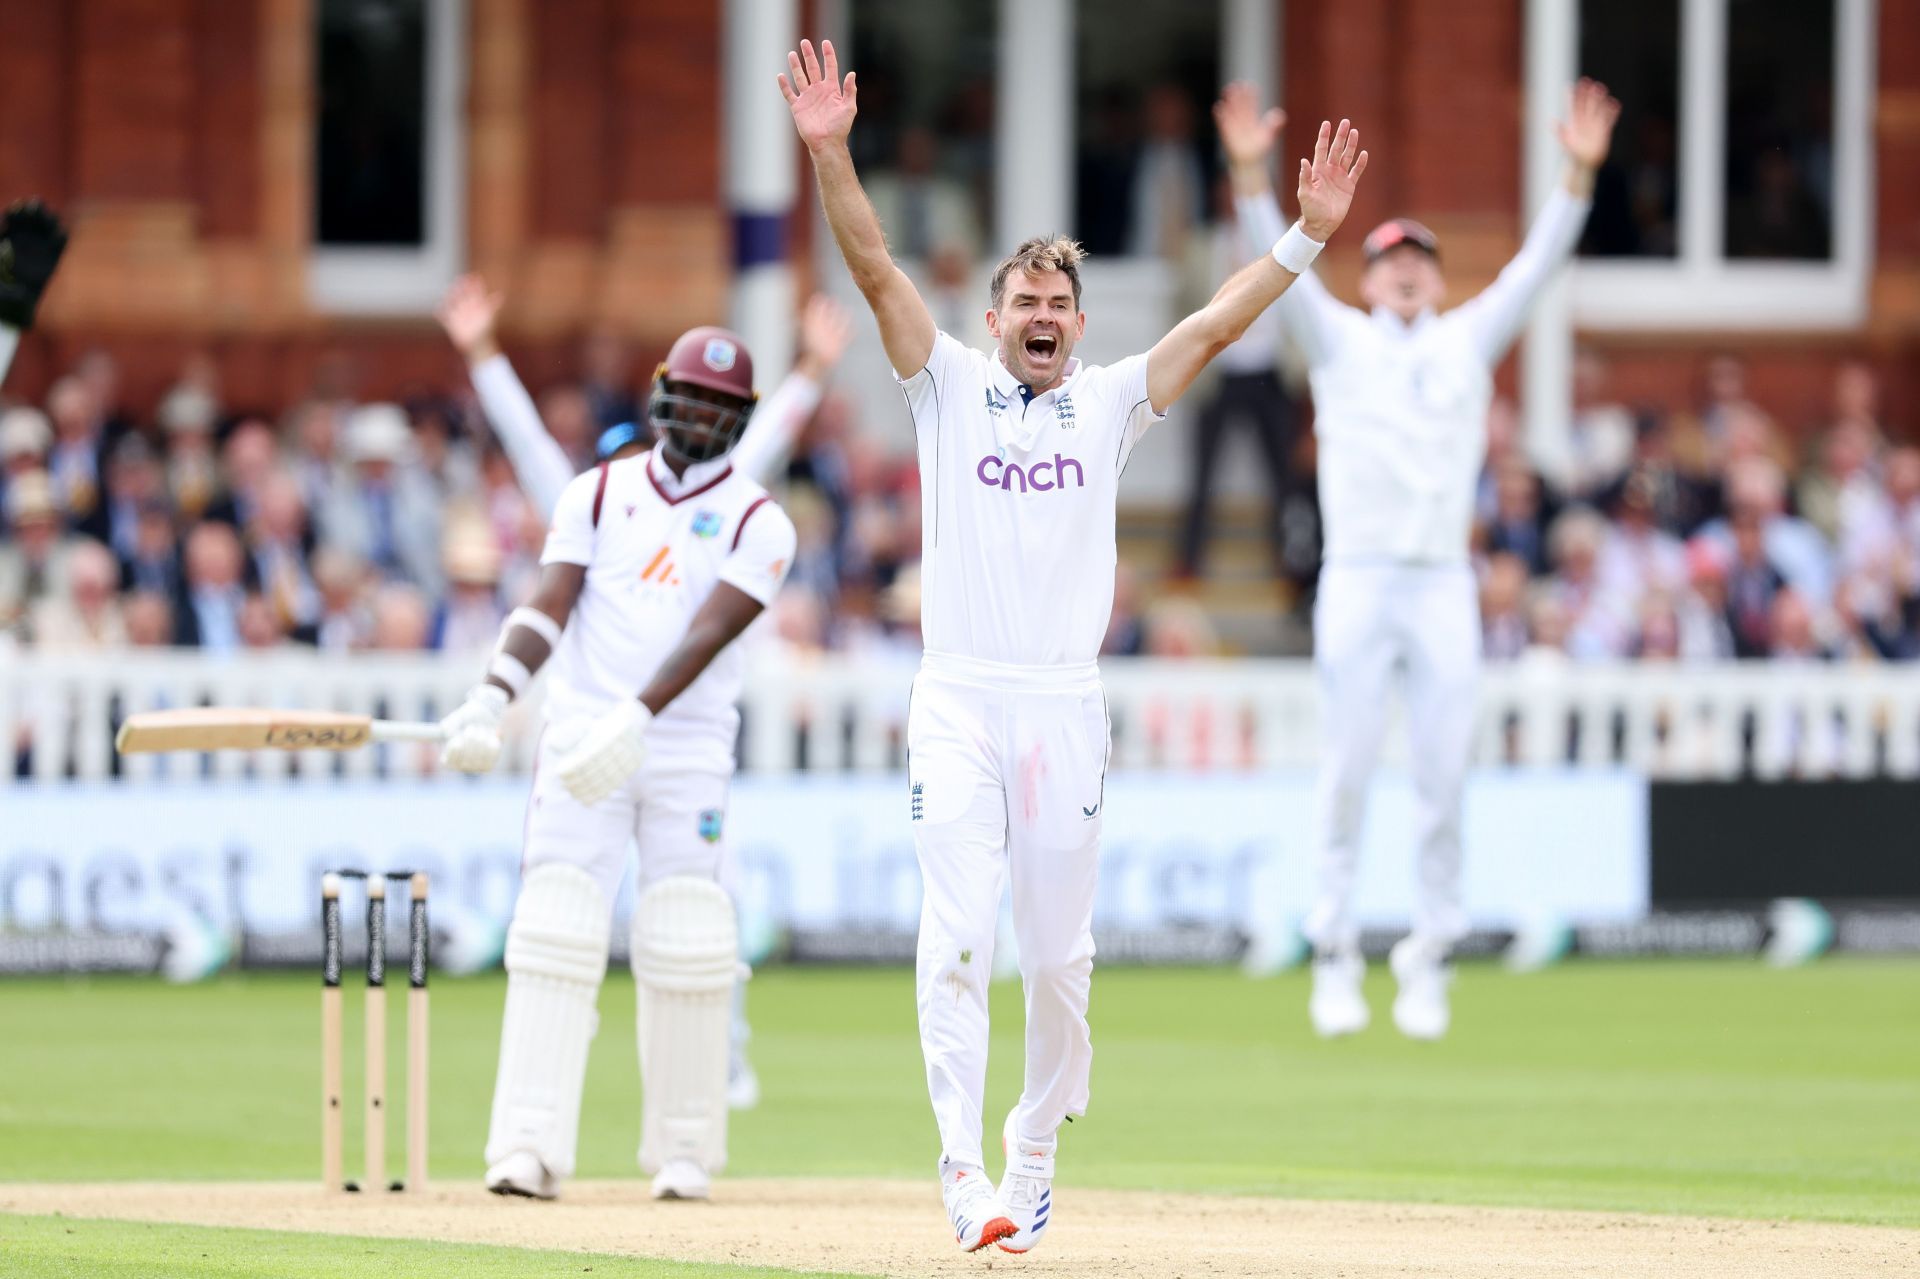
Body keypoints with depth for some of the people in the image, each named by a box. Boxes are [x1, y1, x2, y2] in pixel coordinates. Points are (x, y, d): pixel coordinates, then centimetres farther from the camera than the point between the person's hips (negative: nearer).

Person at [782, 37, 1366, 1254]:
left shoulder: (1111, 403, 11)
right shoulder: (951, 386, 7)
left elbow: (1213, 327, 3)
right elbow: (876, 270, -4)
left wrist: (1309, 237, -8)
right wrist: (831, 154, -17)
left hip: (1067, 707, 2)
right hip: (958, 701, -2)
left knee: (1059, 958, 5)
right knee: (959, 938, -13)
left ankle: (1034, 1160, 21)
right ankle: (964, 1166, -17)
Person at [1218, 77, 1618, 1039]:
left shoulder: (1469, 342, 16)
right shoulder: (1339, 341, 11)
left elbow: (1536, 267, 7)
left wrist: (1580, 174, -5)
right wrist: (1252, 174, -18)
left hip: (1445, 588, 2)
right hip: (1358, 581, -2)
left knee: (1442, 774, -1)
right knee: (1348, 771, -4)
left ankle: (1427, 959, 6)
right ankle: (1335, 954, 2)